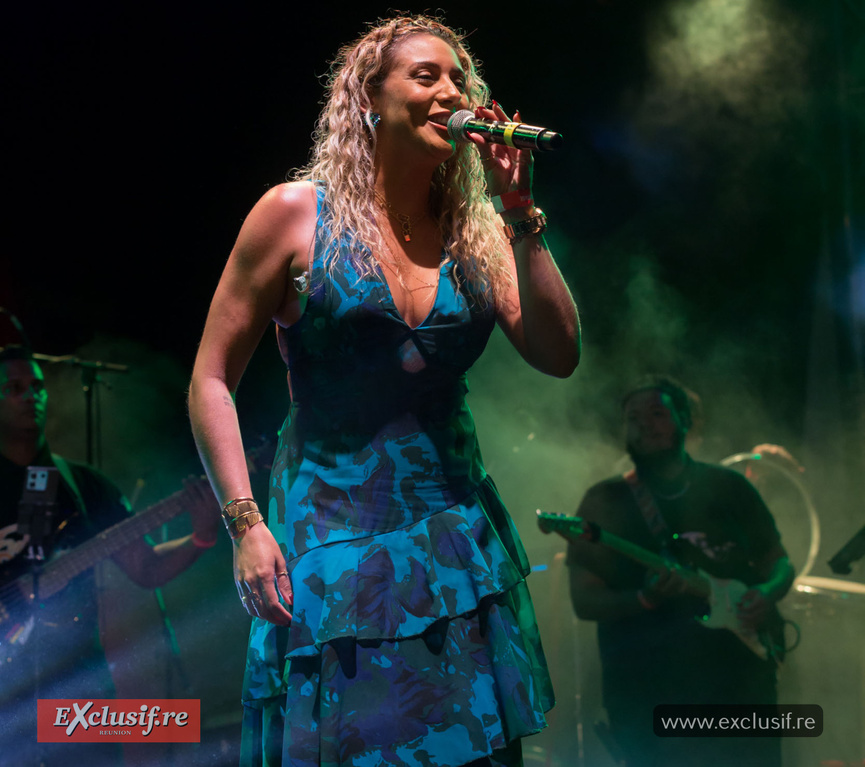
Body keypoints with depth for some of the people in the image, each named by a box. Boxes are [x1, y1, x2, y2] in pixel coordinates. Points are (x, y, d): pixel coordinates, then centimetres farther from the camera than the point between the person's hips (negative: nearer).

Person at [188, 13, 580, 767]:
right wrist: (245, 525, -10)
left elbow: (559, 356, -3)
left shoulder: (477, 232, 7)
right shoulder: (297, 213, -3)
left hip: (458, 537, 4)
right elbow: (212, 379, -2)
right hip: (334, 535, -3)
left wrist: (521, 213, -7)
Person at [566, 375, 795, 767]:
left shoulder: (727, 486, 11)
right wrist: (646, 599, -20)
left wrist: (767, 592, -5)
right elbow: (584, 600, -2)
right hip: (646, 687, -2)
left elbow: (778, 562, 17)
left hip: (738, 669, 3)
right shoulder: (605, 500, 4)